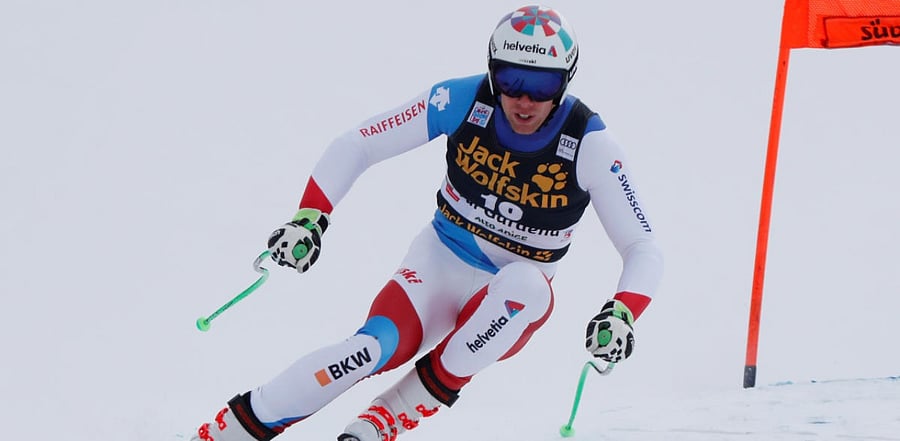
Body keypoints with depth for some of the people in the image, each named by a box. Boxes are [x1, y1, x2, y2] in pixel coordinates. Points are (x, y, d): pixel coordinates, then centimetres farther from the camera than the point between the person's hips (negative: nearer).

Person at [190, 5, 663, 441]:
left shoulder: (589, 146, -19)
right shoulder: (462, 101, -16)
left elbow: (643, 250, -15)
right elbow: (354, 145, -9)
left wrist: (621, 314, -34)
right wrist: (309, 218, -22)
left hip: (512, 307, 0)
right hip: (440, 261, 0)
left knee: (525, 283, -37)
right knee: (377, 347, -29)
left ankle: (427, 393, -20)